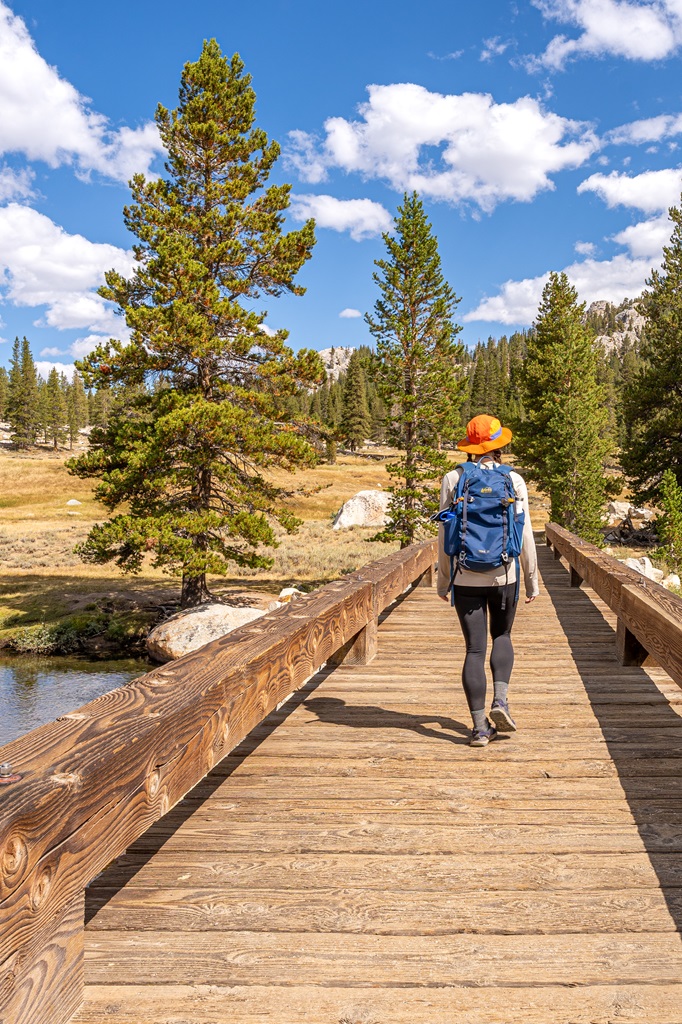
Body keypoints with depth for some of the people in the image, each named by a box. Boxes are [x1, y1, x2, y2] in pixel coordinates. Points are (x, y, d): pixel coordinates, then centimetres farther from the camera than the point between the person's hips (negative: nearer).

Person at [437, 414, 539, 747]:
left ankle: (480, 727, 4)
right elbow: (524, 535, -2)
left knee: (474, 649, 4)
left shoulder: (453, 479, -2)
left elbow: (446, 534, -1)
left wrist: (443, 580, 8)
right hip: (504, 575, 0)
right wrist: (532, 580, 8)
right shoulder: (513, 481, -3)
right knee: (502, 636, 23)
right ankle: (500, 700, 4)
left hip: (466, 577, 0)